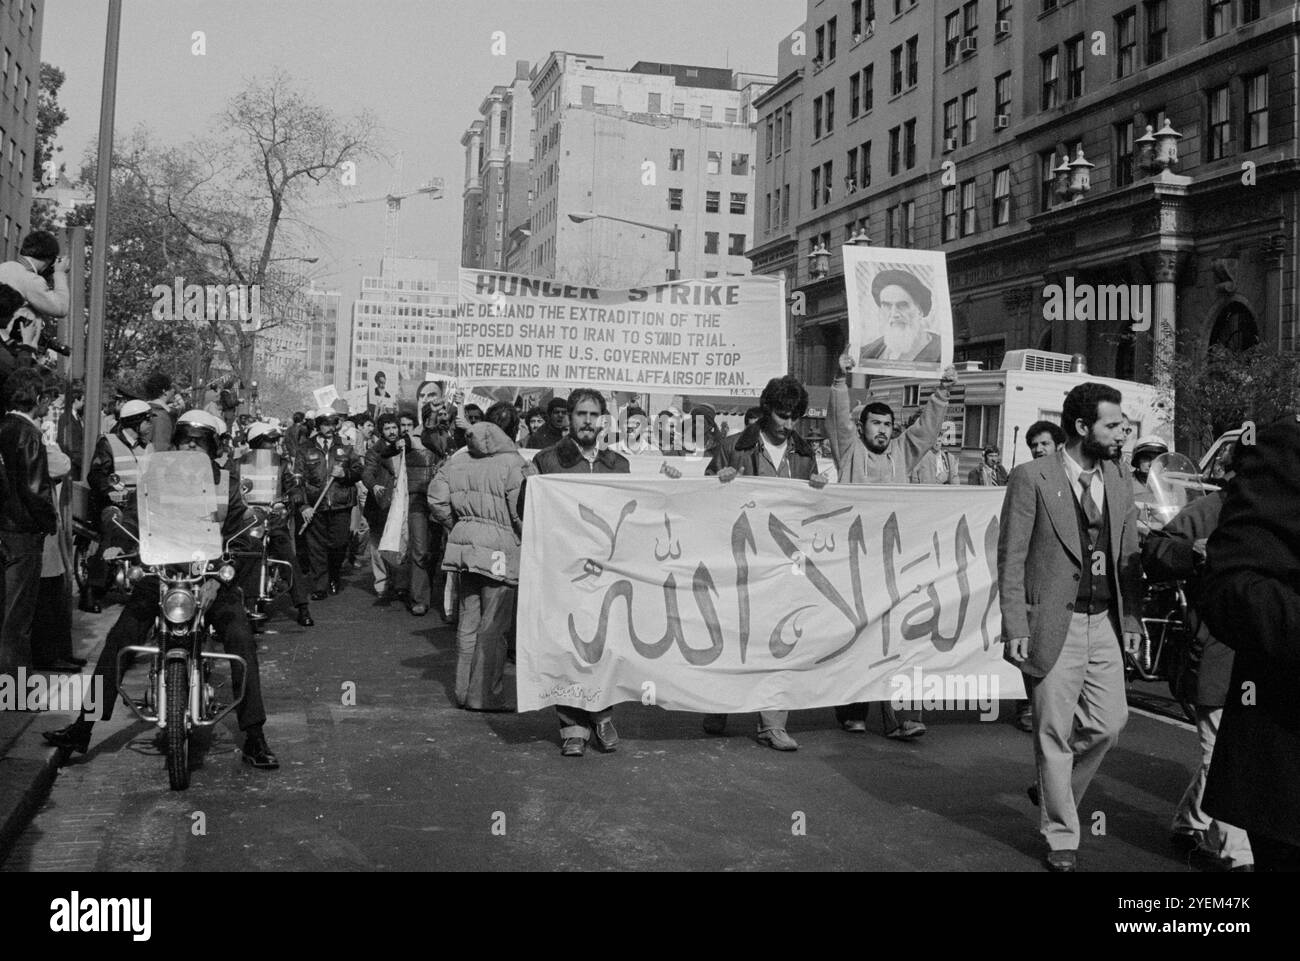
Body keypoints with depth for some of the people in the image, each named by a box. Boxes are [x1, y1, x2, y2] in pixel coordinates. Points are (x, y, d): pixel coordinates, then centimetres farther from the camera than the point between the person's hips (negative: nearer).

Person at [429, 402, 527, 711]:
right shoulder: (512, 463, -13)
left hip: (464, 544, 6)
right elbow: (520, 513, -14)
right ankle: (485, 695, 7)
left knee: (469, 620, 15)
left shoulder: (458, 458, 7)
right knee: (494, 624, 2)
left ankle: (464, 691, 23)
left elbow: (436, 499, 6)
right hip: (499, 548, -6)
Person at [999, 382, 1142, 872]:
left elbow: (1128, 556, 13)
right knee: (1054, 733, 3)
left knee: (1109, 720, 5)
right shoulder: (1031, 478, -8)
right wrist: (1015, 627, -13)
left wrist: (1132, 617, 6)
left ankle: (1054, 791, 31)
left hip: (1104, 623, 6)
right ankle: (1060, 836, 18)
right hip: (1053, 624, -5)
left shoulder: (1117, 481, 10)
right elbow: (1011, 558, -9)